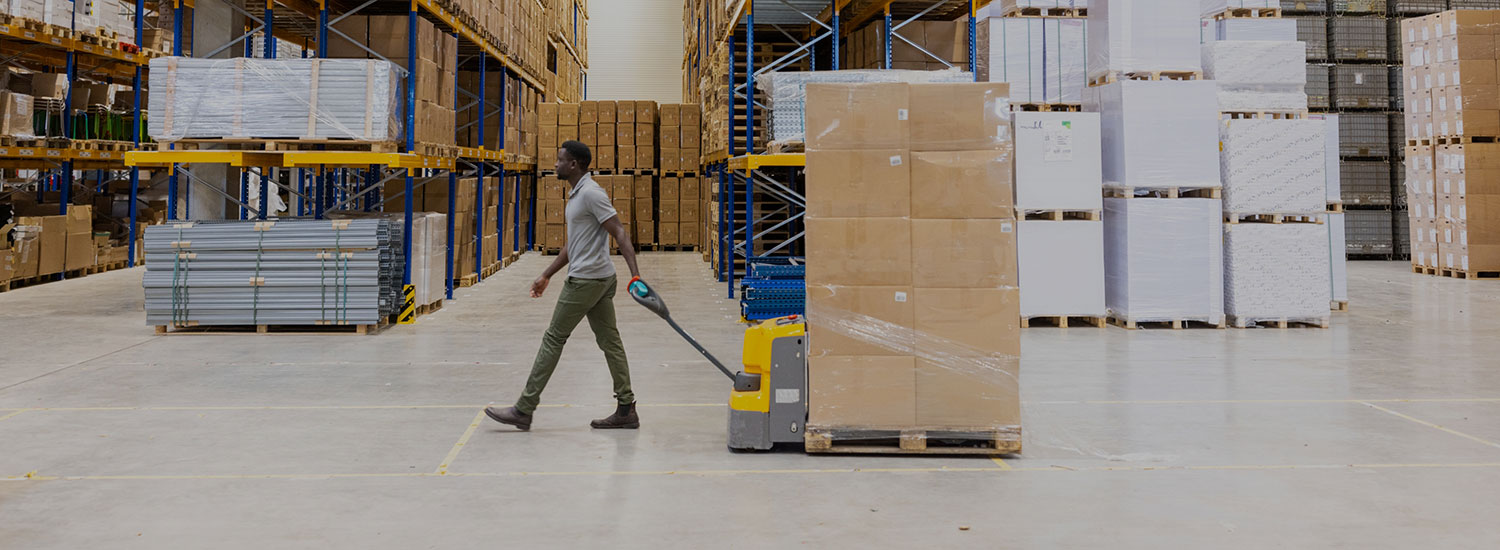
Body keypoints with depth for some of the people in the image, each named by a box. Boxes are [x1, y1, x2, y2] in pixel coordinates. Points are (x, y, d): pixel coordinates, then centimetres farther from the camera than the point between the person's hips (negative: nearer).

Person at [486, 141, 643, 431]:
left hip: (585, 281, -10)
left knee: (553, 339, -3)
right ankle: (626, 410, 8)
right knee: (609, 341, 7)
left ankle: (524, 410, 4)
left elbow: (620, 233, -20)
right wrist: (546, 276, 27)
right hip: (600, 279, 10)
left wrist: (635, 274, -28)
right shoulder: (576, 194, 17)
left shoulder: (590, 193, -15)